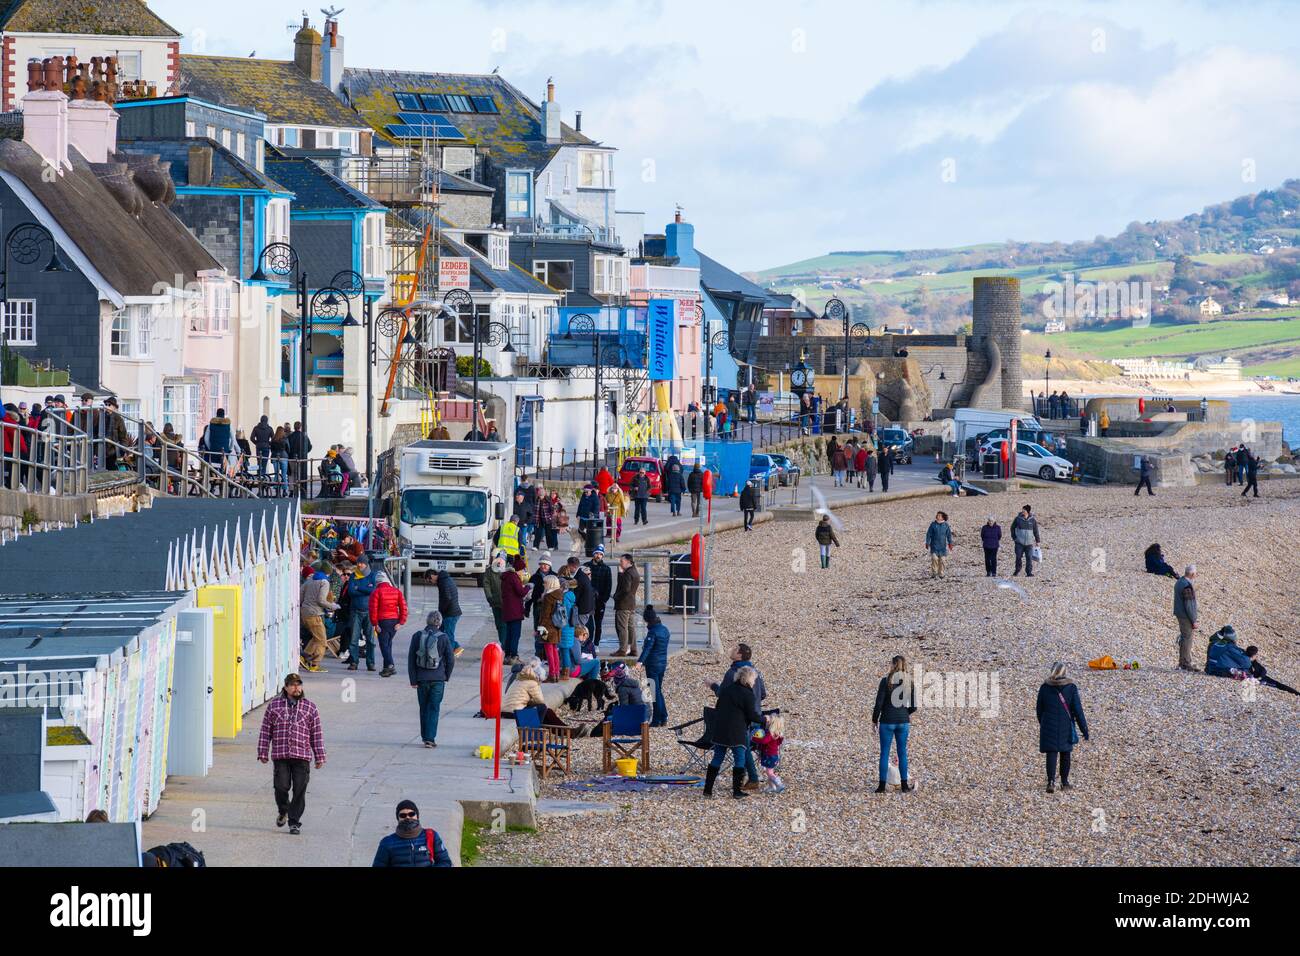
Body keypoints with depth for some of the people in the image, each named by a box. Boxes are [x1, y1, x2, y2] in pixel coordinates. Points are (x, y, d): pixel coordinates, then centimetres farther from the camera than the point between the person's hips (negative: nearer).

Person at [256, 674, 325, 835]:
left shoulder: (310, 708, 9)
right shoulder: (274, 706, 8)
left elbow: (317, 735, 10)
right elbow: (265, 731, 9)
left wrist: (320, 757, 8)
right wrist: (263, 753, 3)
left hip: (302, 756, 0)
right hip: (280, 755, 0)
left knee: (299, 790, -3)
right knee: (281, 786, -8)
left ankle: (294, 822, 6)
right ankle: (283, 811, 22)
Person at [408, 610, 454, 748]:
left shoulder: (417, 636, -1)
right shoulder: (443, 638, -5)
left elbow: (411, 659, 0)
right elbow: (451, 660, -2)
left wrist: (413, 680, 4)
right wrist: (446, 676, 13)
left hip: (421, 679, 2)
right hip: (438, 679, -2)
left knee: (424, 708, 14)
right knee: (434, 709, 2)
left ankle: (425, 737, 20)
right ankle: (430, 738, -6)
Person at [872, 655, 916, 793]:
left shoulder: (886, 681, -11)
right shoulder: (909, 682, 1)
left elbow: (879, 703, -11)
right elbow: (914, 706, 4)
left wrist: (874, 719, 2)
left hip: (887, 721, -3)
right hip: (903, 722, 3)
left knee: (884, 753, 3)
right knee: (902, 753, 11)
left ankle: (882, 785, 4)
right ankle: (904, 785, 13)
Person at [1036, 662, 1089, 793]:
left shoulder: (1045, 687, -1)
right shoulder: (1071, 687, -5)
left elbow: (1039, 709, 7)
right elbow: (1077, 709, -7)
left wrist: (1042, 724, 24)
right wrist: (1084, 728, -2)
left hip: (1049, 727, 0)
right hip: (1066, 727, 0)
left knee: (1051, 754, -2)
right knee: (1065, 754, 16)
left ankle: (1051, 781, -20)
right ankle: (1065, 782, 24)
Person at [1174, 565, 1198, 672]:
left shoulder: (1179, 582, 9)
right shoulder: (1187, 586, -21)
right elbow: (1188, 605, -21)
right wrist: (1193, 621, -17)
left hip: (1180, 614, 10)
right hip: (1186, 616, -10)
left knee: (1184, 638, 17)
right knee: (1187, 638, -4)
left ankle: (1182, 663, 23)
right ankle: (1186, 663, -1)